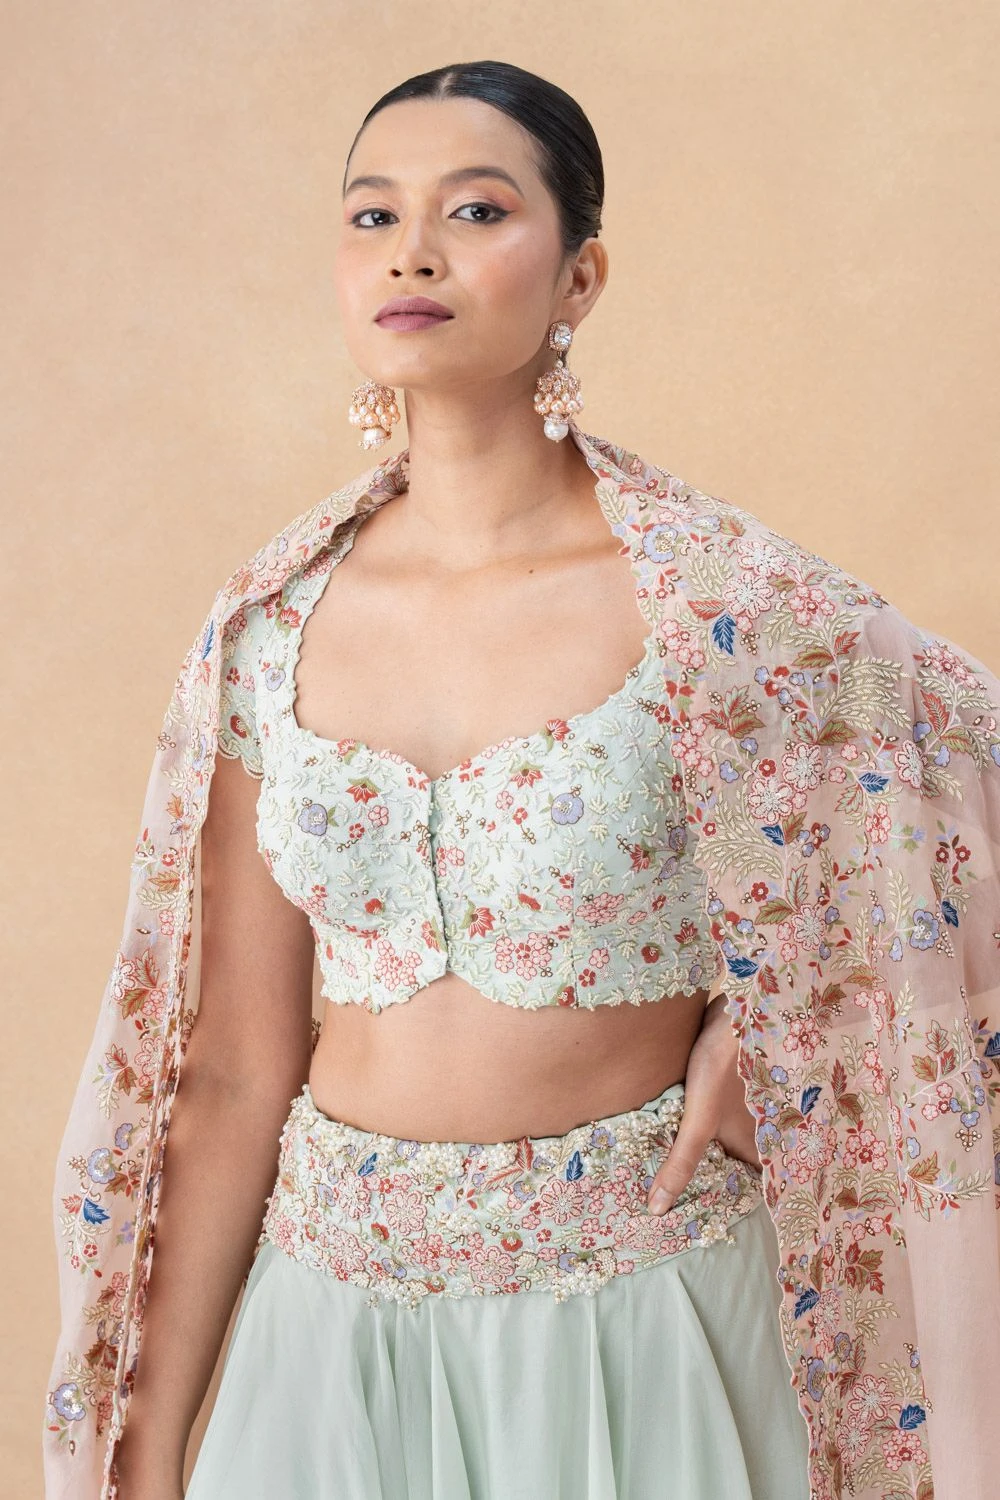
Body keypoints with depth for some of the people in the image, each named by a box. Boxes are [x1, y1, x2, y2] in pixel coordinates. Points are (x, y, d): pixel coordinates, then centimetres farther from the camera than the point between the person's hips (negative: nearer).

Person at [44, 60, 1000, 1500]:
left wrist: (754, 1012, -10)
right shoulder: (270, 622, -4)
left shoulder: (719, 598, -14)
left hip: (631, 1312, -2)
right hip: (335, 1299, 3)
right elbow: (234, 1073, -1)